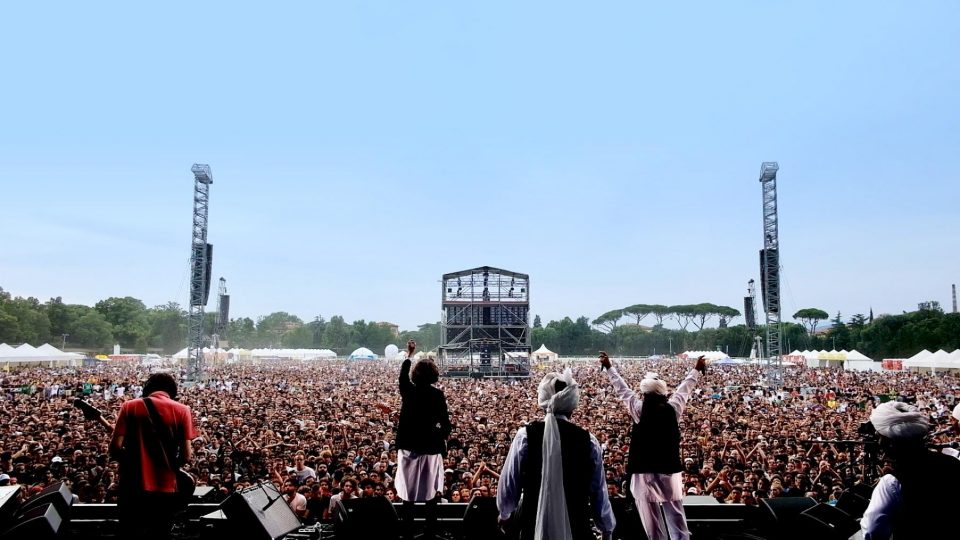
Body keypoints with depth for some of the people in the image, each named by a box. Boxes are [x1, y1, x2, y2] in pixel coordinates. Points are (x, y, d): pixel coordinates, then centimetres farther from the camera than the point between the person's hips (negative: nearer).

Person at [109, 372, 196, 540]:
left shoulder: (129, 407, 1)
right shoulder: (182, 410, -1)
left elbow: (115, 448, -5)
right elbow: (186, 456, -6)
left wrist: (131, 461, 14)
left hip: (132, 488, 1)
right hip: (165, 489, 0)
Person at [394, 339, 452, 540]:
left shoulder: (408, 391, -1)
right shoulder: (437, 394, -8)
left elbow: (403, 375, 20)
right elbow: (445, 423, -8)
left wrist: (409, 354, 32)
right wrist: (442, 439, 11)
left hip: (409, 446, 2)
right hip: (431, 447, -2)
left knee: (408, 493, 9)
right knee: (432, 493, 6)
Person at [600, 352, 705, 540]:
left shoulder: (640, 409, -8)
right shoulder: (673, 408, -2)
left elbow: (622, 389, 3)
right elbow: (684, 389, 14)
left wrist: (609, 367, 16)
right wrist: (696, 370, 31)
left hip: (646, 472, -3)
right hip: (670, 470, 3)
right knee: (677, 521, 8)